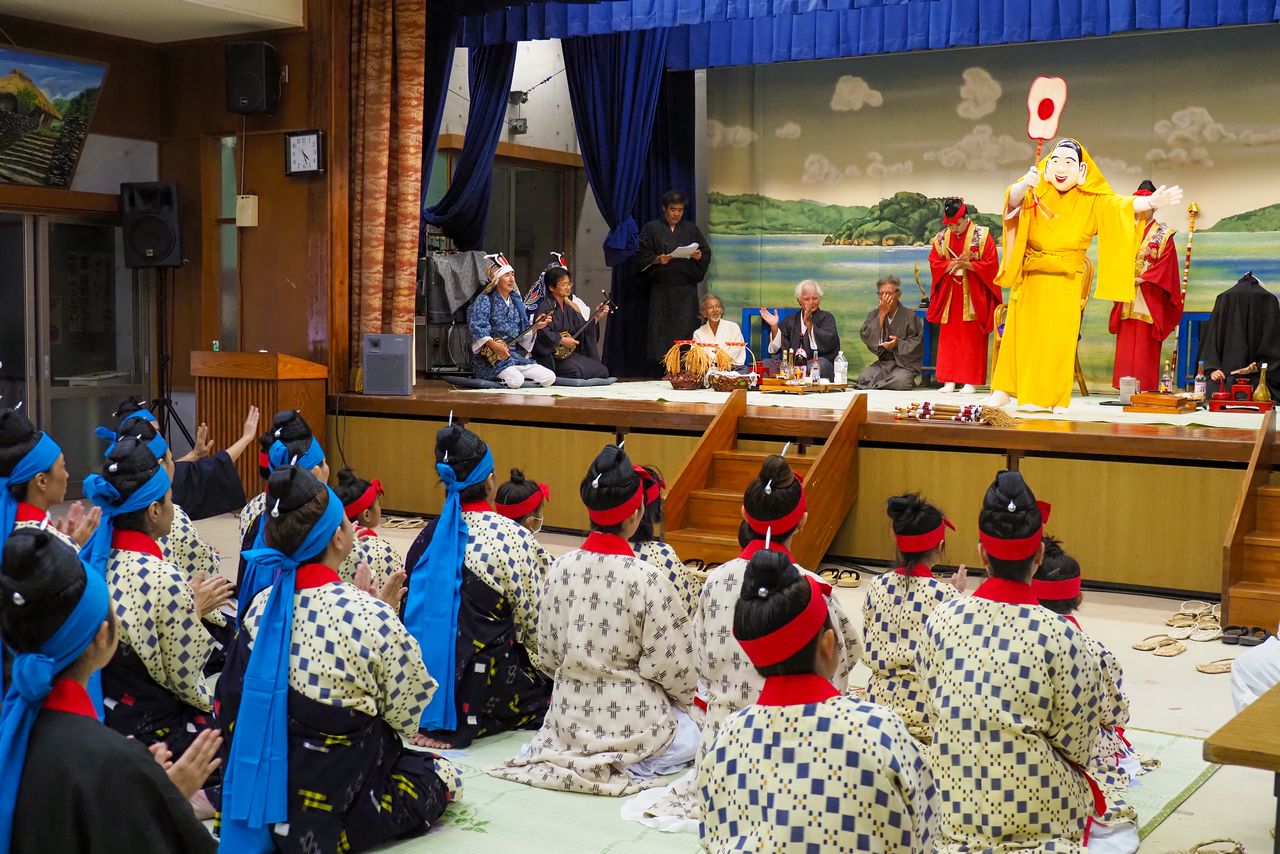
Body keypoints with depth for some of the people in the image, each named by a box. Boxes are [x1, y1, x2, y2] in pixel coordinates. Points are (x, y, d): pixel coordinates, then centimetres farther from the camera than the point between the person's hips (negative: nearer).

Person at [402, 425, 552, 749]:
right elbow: (534, 624, -7)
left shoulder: (429, 535, 4)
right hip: (483, 686, -7)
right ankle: (473, 724, 0)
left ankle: (433, 722, 11)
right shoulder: (512, 537, -13)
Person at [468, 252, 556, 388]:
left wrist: (536, 326, 0)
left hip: (515, 355, 7)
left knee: (549, 377, -9)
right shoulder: (484, 300, -3)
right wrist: (494, 346, -30)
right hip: (491, 357, -7)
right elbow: (477, 328, -17)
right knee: (516, 380, -33)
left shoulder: (516, 301, 19)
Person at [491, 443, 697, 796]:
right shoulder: (648, 578, -21)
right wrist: (685, 699, 9)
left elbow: (549, 651, 3)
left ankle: (578, 755, 9)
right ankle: (630, 765, -3)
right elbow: (670, 665, -13)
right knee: (689, 736, 26)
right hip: (633, 721, -6)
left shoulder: (562, 567, -7)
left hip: (570, 716, 6)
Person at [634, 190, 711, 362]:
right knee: (661, 329, -6)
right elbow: (640, 256, 2)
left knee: (686, 329, -8)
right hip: (661, 288, -1)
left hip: (686, 290, 1)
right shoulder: (651, 229, 7)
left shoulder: (691, 229, 14)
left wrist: (699, 256, -11)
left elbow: (707, 253, 12)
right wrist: (657, 259, -16)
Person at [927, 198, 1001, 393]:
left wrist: (967, 265, -18)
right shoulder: (941, 238, 7)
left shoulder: (982, 235, -4)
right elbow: (934, 263, 1)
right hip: (950, 296, 4)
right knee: (948, 337, 2)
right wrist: (954, 264, -15)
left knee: (972, 338, -3)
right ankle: (949, 380, 6)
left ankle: (971, 381, 0)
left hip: (973, 296, -4)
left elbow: (990, 264, -8)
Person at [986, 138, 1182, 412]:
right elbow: (1012, 198, -24)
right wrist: (1024, 185, -48)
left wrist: (1149, 202, -35)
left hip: (1067, 281, 0)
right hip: (1030, 277, 0)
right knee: (1022, 331, 4)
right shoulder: (1036, 191, -5)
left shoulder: (1092, 200, -2)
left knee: (1061, 337, -2)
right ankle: (1004, 389, 13)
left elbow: (1120, 204, -15)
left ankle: (1056, 399, 4)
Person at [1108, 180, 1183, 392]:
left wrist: (1143, 279, -15)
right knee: (1125, 348, 0)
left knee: (1145, 348, -8)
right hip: (1126, 300, 4)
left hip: (1149, 301, -4)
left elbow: (1166, 263, -6)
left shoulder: (1163, 234, 5)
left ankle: (1145, 389, -8)